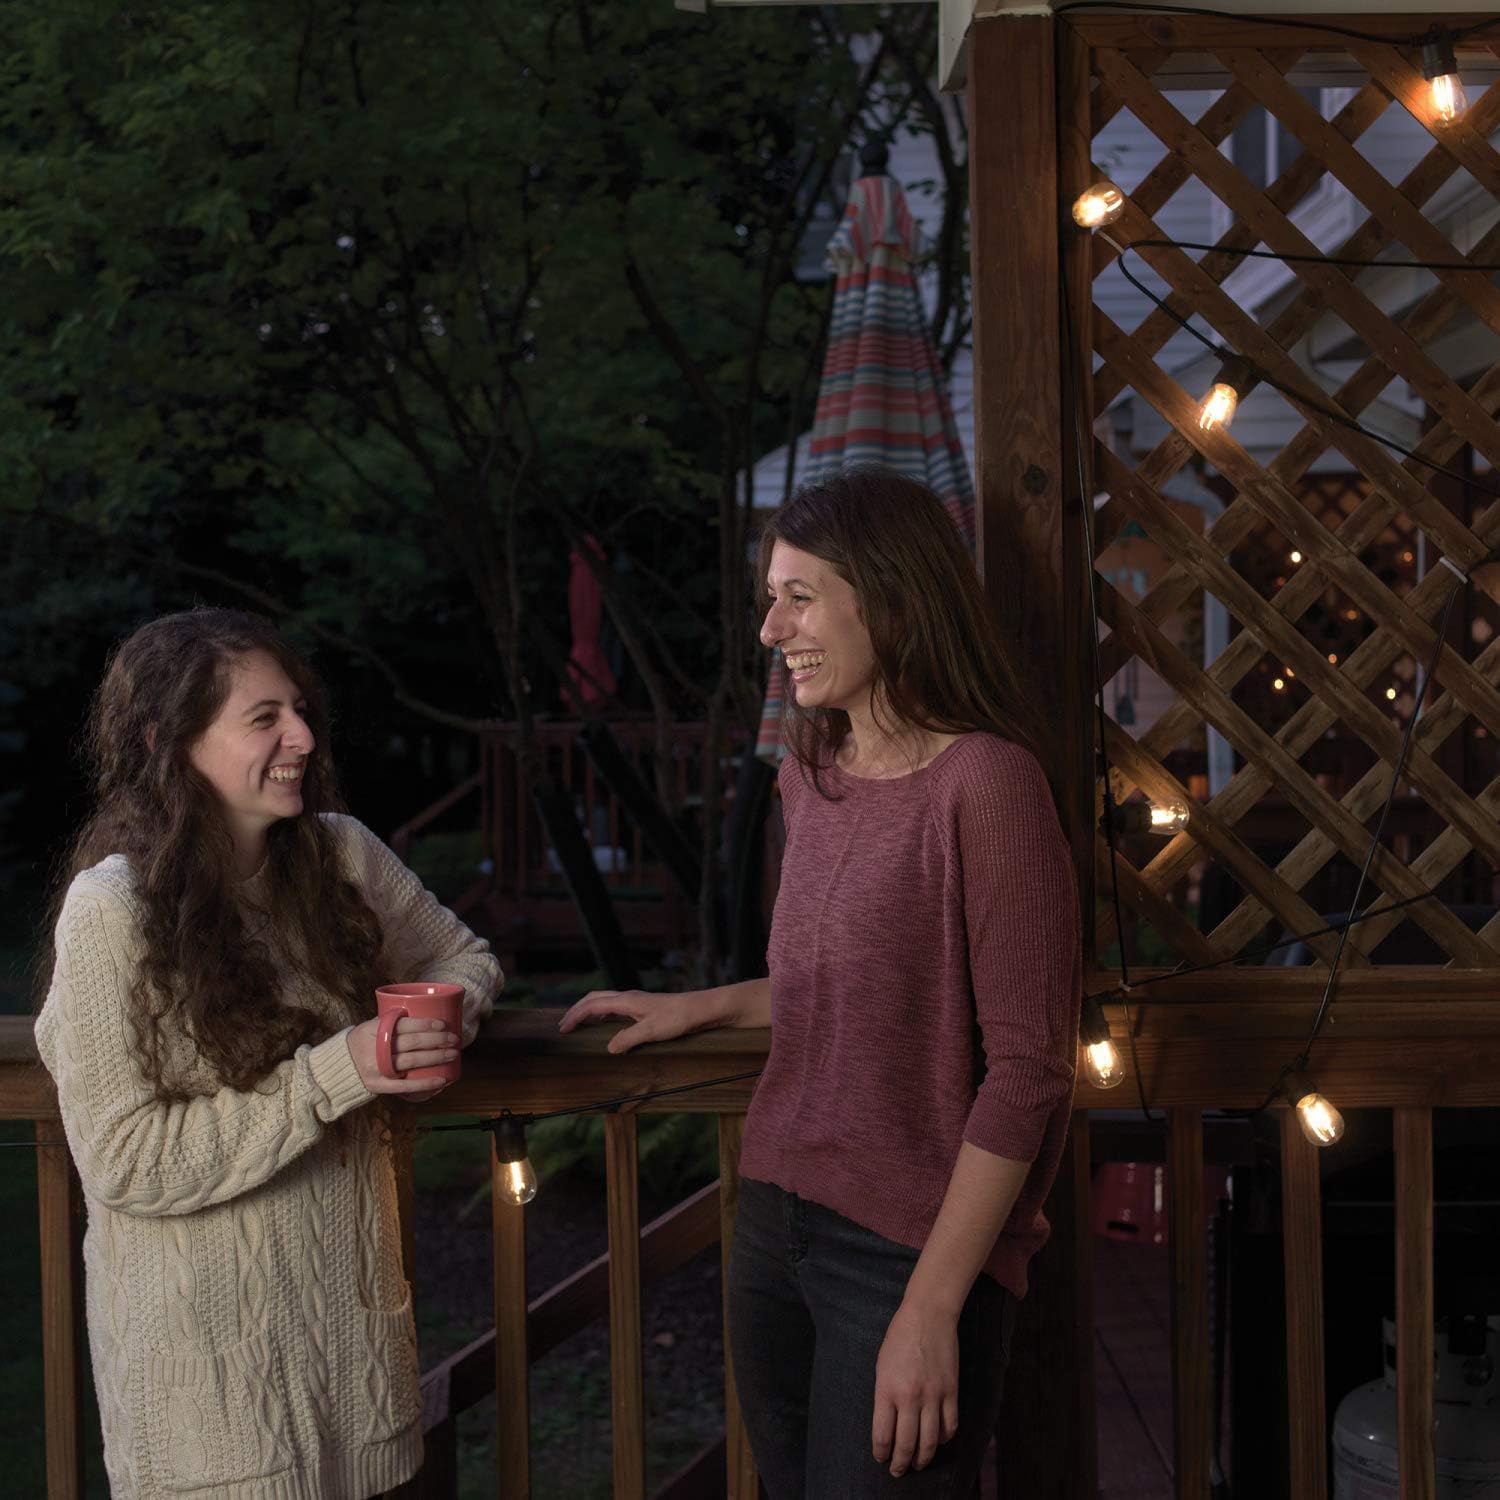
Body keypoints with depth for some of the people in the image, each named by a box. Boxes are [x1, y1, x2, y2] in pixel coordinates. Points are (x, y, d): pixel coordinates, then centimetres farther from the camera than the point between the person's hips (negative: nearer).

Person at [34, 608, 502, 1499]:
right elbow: (124, 1161, -19)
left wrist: (447, 1018, -10)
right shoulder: (111, 914, -18)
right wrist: (336, 1074, -24)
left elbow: (462, 956, 14)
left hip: (356, 1303, 5)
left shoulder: (341, 855, -2)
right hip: (208, 1345, -5)